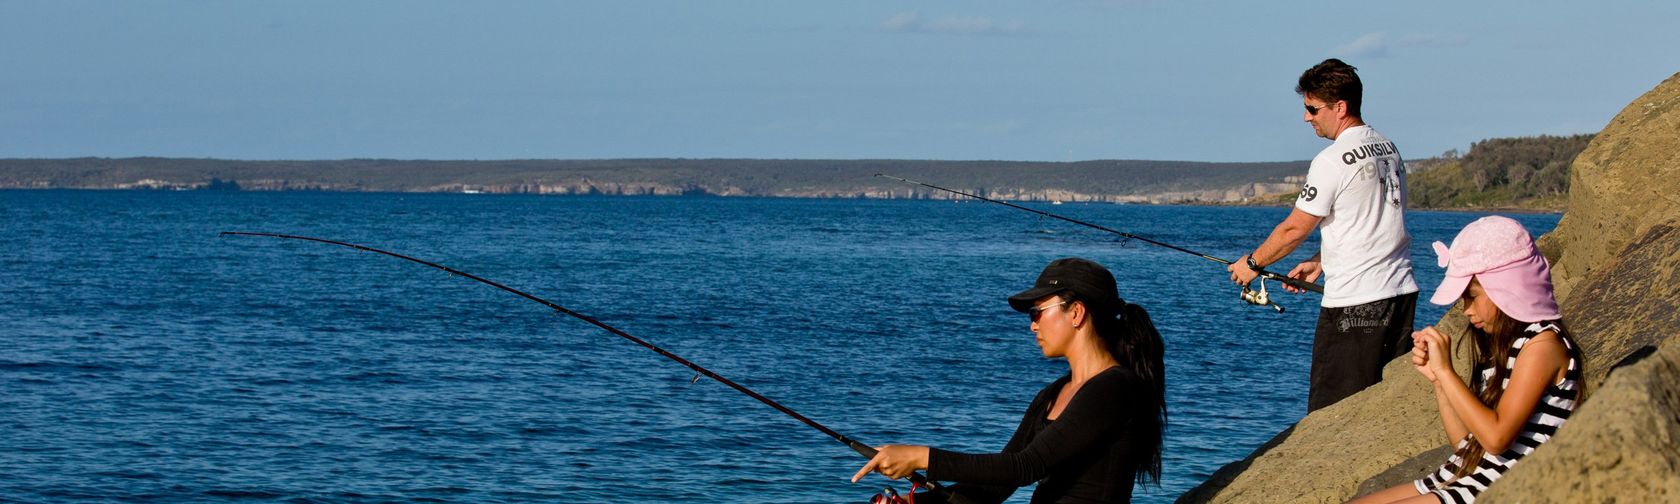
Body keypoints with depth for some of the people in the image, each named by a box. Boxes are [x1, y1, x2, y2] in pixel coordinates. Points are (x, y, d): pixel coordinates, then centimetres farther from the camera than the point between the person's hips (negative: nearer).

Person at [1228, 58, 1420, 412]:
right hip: (1401, 291, 9)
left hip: (1353, 303, -9)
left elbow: (1295, 229, -6)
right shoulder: (1388, 149, 13)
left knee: (1331, 413, -5)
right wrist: (1319, 262, 24)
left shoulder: (1333, 161, -12)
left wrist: (1252, 263, 9)